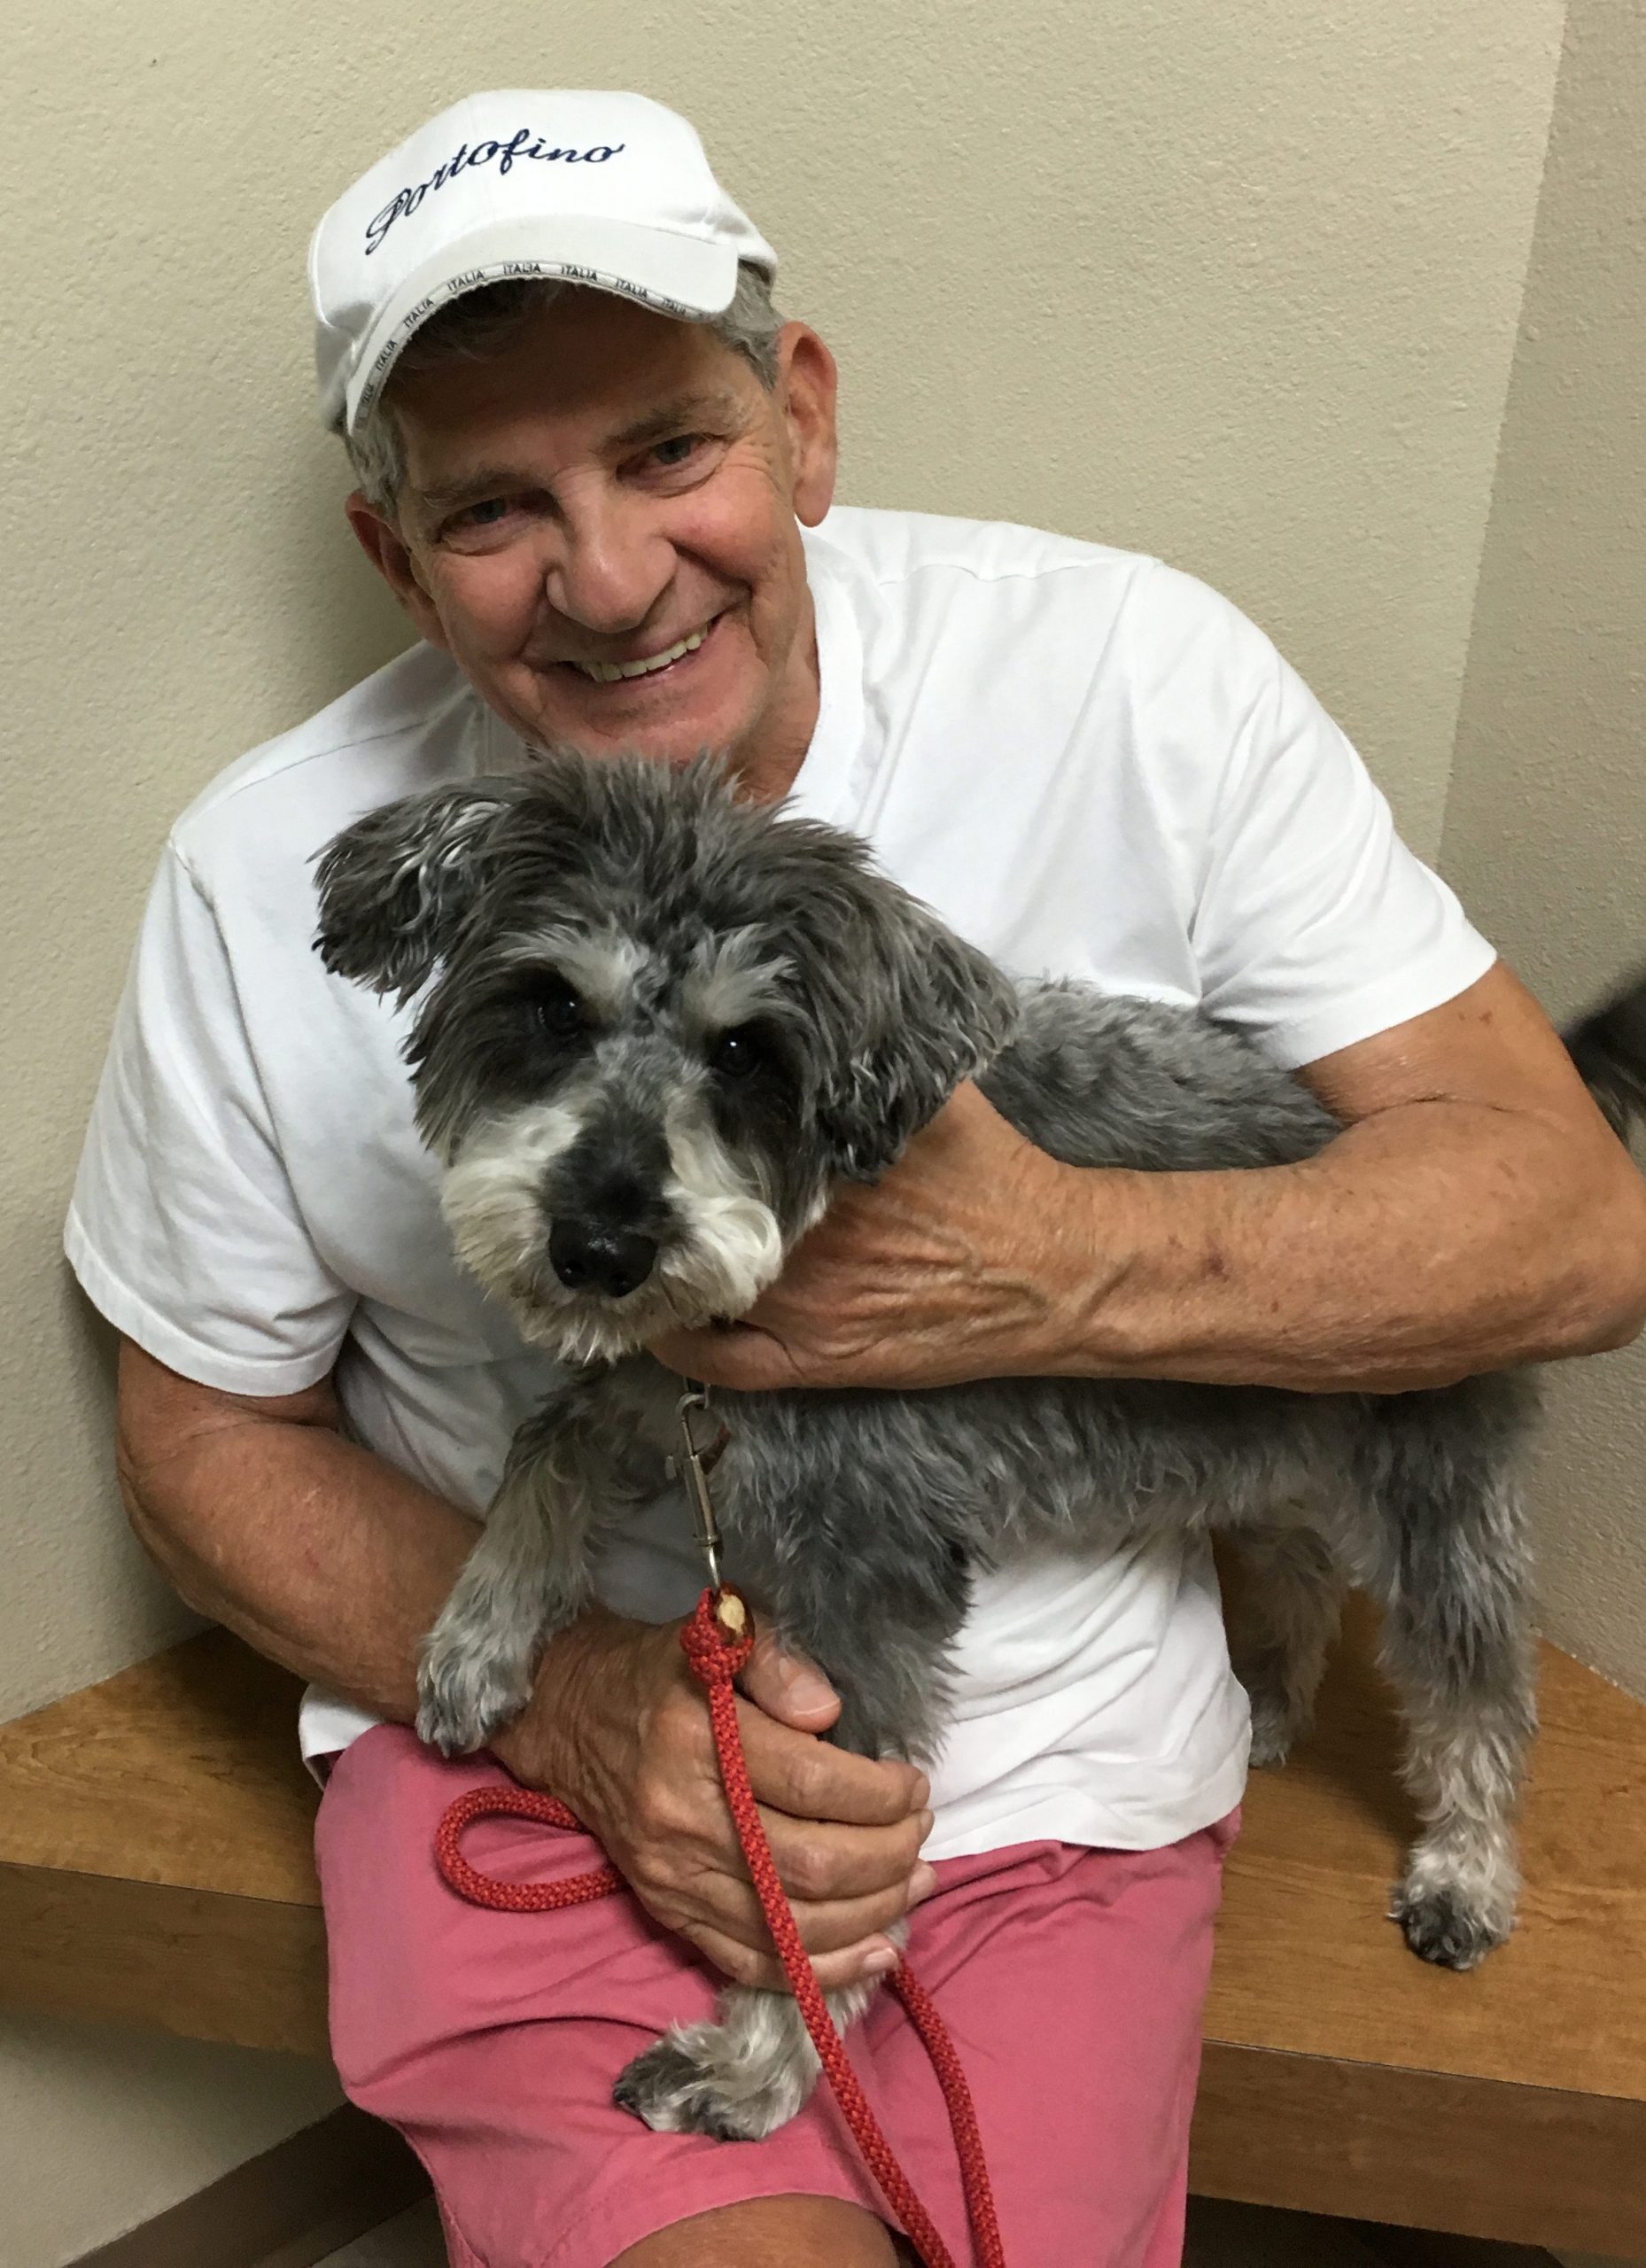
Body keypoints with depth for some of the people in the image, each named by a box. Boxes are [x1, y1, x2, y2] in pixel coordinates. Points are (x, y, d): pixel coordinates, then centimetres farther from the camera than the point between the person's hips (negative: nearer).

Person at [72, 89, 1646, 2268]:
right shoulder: (266, 881, -11)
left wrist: (1066, 1270, -27)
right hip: (525, 1717, 0)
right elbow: (208, 1434, 2)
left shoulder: (1130, 679, -12)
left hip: (1044, 1746, 1)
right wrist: (587, 1706, -15)